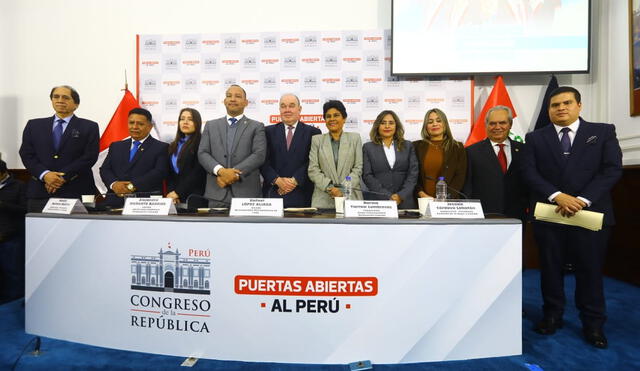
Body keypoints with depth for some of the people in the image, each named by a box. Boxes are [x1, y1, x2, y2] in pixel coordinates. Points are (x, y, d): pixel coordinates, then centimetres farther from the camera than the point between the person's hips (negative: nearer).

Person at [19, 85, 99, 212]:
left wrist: (64, 176, -12)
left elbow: (90, 156, -4)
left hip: (76, 192, -3)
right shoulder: (34, 125, 16)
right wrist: (44, 174, -9)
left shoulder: (89, 127, 6)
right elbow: (26, 154, 9)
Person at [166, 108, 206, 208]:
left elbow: (198, 172, -12)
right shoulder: (173, 146, 17)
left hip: (194, 197, -6)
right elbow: (169, 172, 12)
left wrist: (178, 192, -11)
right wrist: (171, 192, -4)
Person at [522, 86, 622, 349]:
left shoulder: (603, 132, 7)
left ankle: (593, 324, 23)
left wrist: (582, 200, -15)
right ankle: (552, 316, 24)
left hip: (591, 213, 0)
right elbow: (529, 172, -3)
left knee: (590, 270, 7)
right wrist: (557, 196, -17)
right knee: (550, 268, 9)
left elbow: (612, 169, -3)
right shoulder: (535, 138, 7)